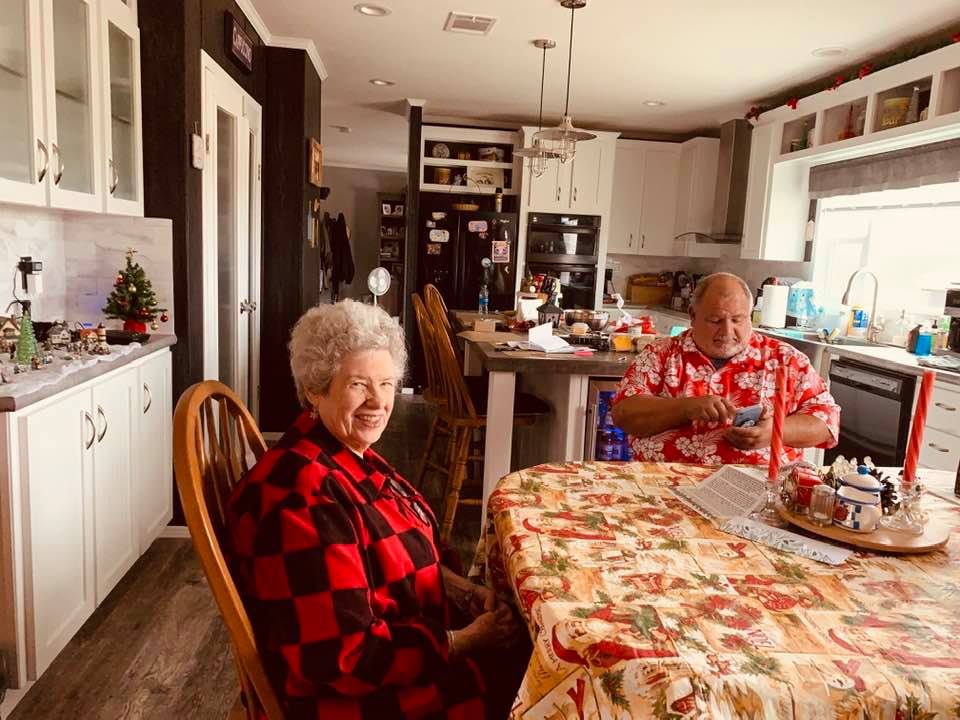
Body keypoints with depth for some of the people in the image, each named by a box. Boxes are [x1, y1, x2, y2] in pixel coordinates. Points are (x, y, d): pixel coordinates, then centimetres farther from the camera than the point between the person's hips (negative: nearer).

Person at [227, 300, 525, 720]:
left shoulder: (353, 459, 0)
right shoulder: (305, 498, -29)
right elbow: (346, 657, -28)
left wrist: (464, 591, -3)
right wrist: (467, 641, -20)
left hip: (408, 640, 8)